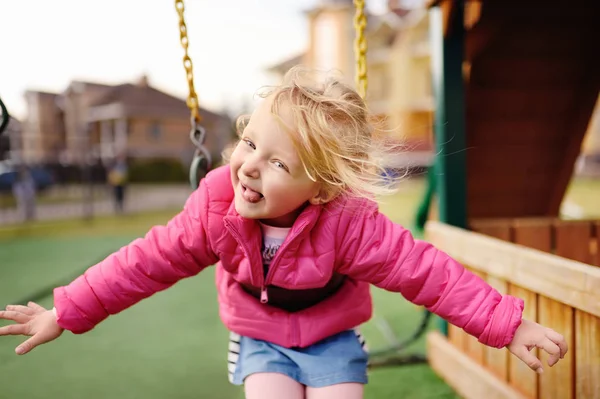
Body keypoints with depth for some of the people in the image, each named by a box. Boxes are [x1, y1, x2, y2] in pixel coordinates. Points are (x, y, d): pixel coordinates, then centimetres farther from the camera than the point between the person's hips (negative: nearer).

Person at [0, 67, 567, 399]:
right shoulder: (217, 206, -22)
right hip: (260, 343, 1)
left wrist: (511, 325, -28)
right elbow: (149, 260, -13)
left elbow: (428, 273, -26)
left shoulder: (348, 224, -30)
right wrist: (67, 313, -10)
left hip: (331, 343, -1)